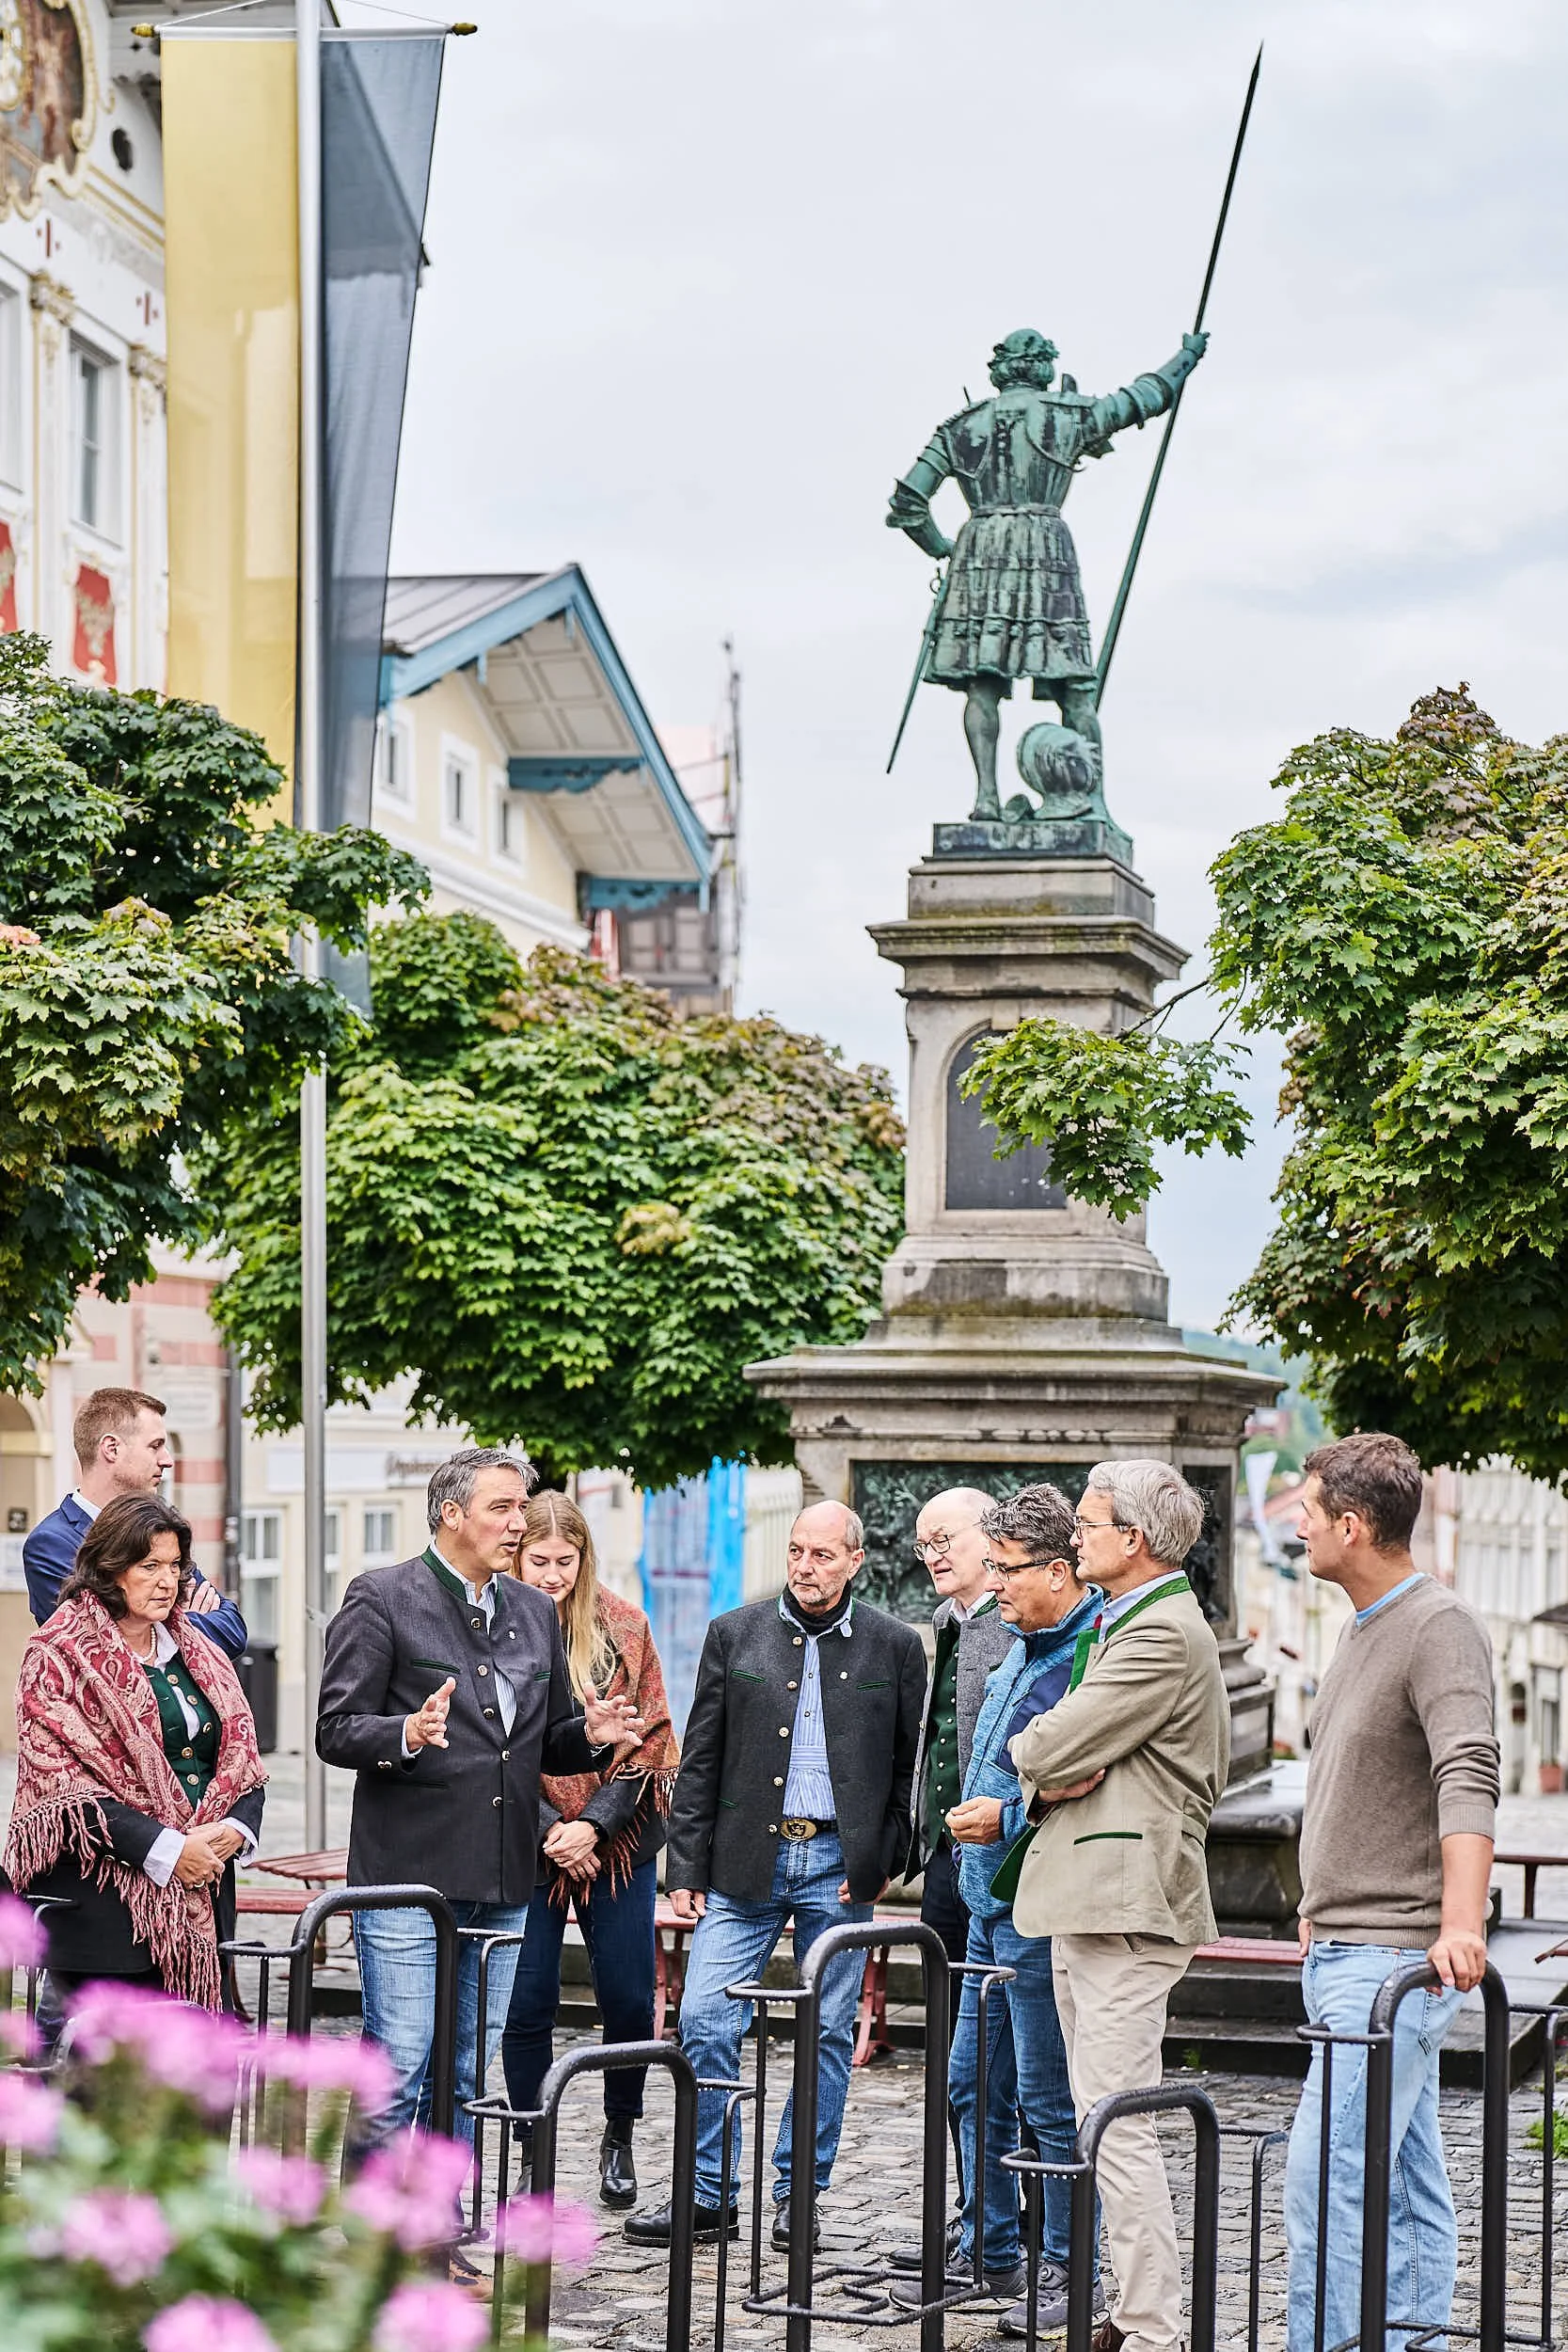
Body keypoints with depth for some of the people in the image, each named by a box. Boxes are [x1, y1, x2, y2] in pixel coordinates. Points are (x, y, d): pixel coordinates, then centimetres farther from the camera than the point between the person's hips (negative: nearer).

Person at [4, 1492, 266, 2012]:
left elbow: (243, 1762, 17)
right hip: (103, 1900, -6)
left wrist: (236, 1827, -5)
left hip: (201, 1899, 6)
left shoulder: (198, 1656, 17)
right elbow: (61, 1778, -13)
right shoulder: (60, 1656, -4)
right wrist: (166, 1850, -17)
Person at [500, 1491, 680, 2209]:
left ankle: (619, 2138, 23)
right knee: (527, 2005, 0)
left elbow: (652, 1736, -1)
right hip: (525, 1847, -1)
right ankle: (534, 2153, 13)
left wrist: (595, 1823, -11)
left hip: (616, 1841, 1)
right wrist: (546, 1829, -13)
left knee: (630, 1999, 2)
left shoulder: (622, 1627, -1)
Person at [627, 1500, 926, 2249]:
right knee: (705, 2022, -6)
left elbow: (913, 1763, 8)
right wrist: (685, 1869, 0)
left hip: (838, 1865, 0)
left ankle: (799, 2191, 15)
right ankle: (707, 2194, 2)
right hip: (745, 1860, 0)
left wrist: (885, 1859, -2)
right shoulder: (734, 1635, 5)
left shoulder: (894, 1647, 3)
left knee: (828, 2033, 5)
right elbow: (700, 1762, 5)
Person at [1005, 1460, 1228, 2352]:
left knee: (1120, 2125, -12)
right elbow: (1045, 1760, 20)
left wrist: (1037, 1752, 4)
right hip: (1087, 1899, 11)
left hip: (1129, 1905, -11)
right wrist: (1055, 1777, -3)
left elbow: (1045, 1749, -19)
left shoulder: (1166, 1635, -14)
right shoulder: (1122, 1627, 20)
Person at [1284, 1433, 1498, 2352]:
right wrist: (1319, 1914, 25)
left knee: (1326, 2176, -14)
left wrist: (1462, 1919, -38)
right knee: (1409, 2183, 10)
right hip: (1345, 1953, 10)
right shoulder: (1366, 1629, 17)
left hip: (1400, 1957, -10)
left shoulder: (1442, 1628, -14)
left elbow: (1467, 1776, -27)